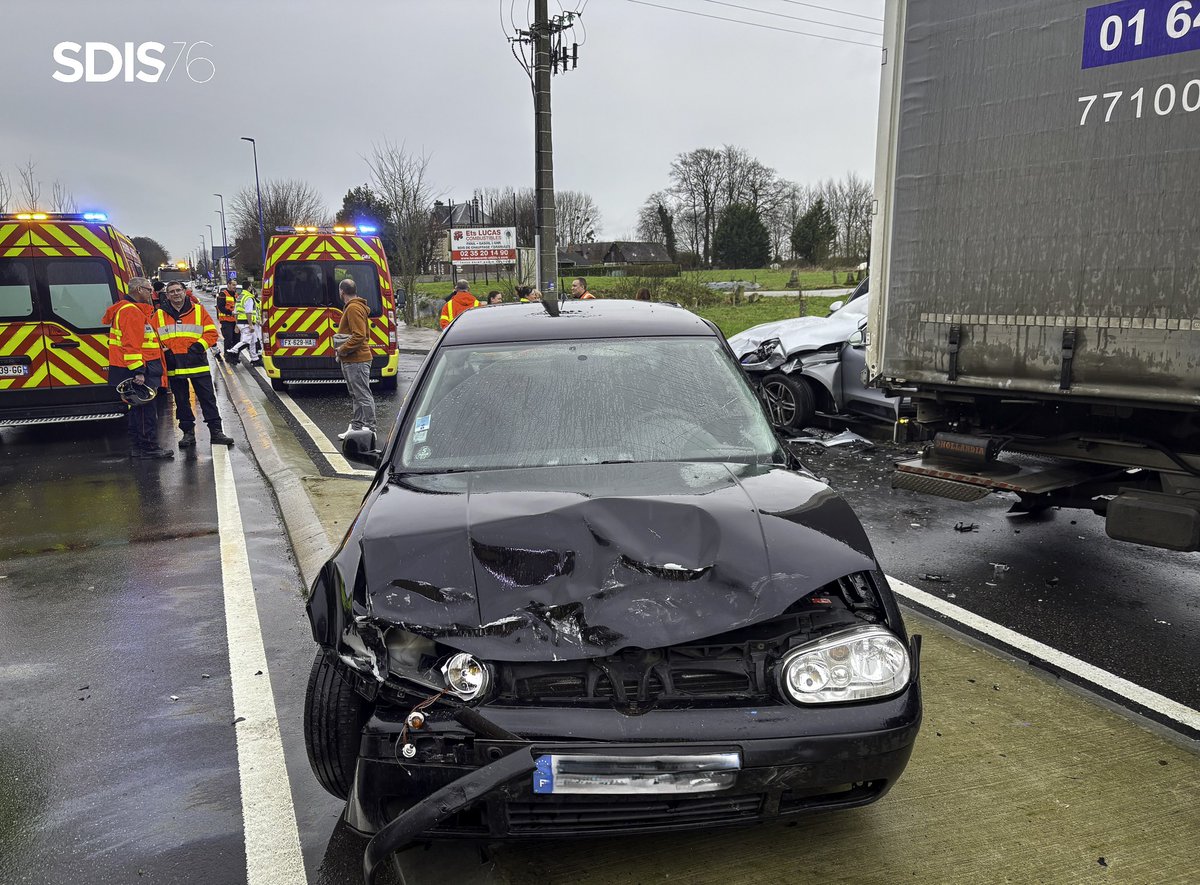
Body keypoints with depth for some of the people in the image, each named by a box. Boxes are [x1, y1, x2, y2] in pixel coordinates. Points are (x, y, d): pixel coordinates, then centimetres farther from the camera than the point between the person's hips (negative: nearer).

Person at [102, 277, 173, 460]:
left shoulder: (136, 311, 20)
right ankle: (149, 448, -4)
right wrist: (138, 371, -26)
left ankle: (137, 446, 23)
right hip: (138, 370, -11)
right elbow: (131, 345, -22)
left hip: (139, 370, 11)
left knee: (138, 407, 16)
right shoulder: (131, 312, -15)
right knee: (146, 408, -8)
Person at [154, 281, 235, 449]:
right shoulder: (159, 315, 7)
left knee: (208, 398, 0)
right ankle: (188, 433, 18)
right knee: (181, 402, 9)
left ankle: (216, 432, 6)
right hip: (173, 366, 1)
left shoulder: (199, 311, 3)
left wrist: (198, 347, -10)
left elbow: (211, 333, 2)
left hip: (198, 364, -1)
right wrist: (162, 353, -5)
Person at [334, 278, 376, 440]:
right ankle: (356, 427, 21)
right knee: (356, 396, 15)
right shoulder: (352, 307, 20)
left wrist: (342, 349, -16)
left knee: (363, 396, -8)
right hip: (351, 360, 11)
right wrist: (342, 349, 15)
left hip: (356, 361, -11)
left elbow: (359, 335, -23)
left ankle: (369, 429, -6)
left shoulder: (354, 308, -14)